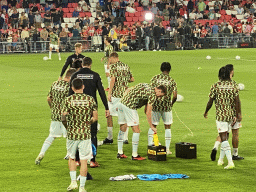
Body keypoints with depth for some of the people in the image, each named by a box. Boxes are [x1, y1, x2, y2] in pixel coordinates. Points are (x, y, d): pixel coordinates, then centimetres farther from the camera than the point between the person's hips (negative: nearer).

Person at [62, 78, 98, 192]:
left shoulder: (68, 100, -6)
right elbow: (95, 117, 1)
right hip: (85, 134, 0)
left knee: (72, 157, 21)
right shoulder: (90, 99, -3)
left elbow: (63, 118, -6)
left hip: (72, 133, 0)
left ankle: (73, 182, 21)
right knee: (83, 160, 5)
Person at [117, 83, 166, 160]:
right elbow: (148, 112, -6)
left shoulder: (145, 85, 20)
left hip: (122, 103, 9)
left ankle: (120, 153, 21)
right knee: (136, 130, 0)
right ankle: (134, 155, 3)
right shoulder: (153, 94, -5)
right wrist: (151, 126, 2)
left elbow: (128, 90, 21)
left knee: (122, 129, 16)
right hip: (130, 107, -9)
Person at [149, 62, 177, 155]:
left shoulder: (155, 78, 0)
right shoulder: (172, 80, -1)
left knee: (153, 126, 13)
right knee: (167, 127, 10)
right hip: (166, 106, -1)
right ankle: (167, 149, 9)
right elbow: (175, 96, -7)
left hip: (155, 105, 1)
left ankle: (150, 146, 10)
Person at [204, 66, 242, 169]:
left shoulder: (215, 86, -6)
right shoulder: (233, 85, 2)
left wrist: (206, 112, 13)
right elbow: (237, 100, -5)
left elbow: (210, 102, -3)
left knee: (223, 138, -7)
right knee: (225, 137, 18)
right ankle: (221, 159, 30)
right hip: (231, 114, 4)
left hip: (220, 115, -4)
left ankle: (230, 162, -18)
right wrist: (238, 114, -2)